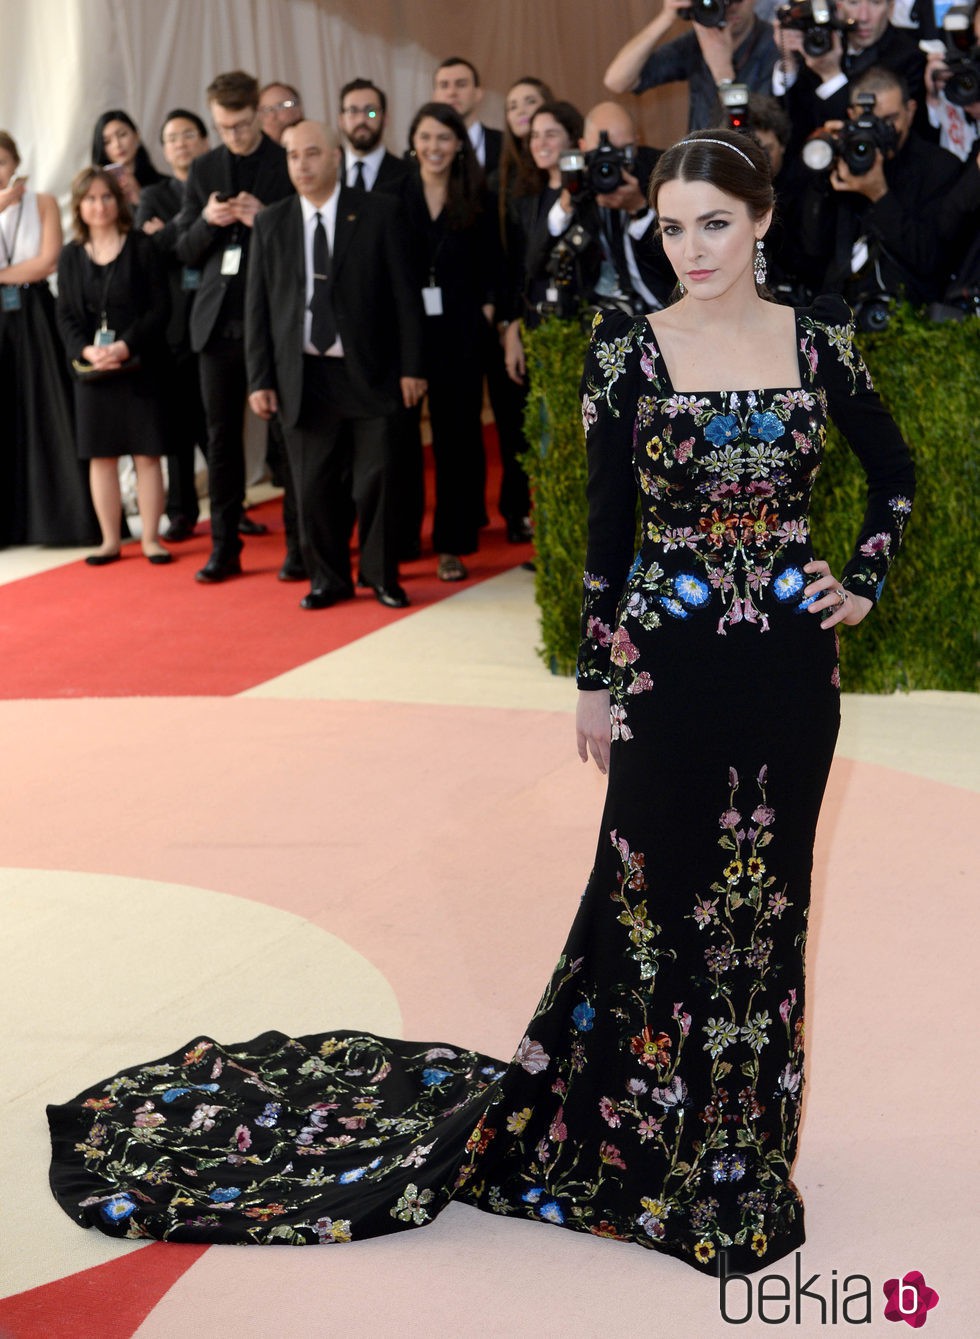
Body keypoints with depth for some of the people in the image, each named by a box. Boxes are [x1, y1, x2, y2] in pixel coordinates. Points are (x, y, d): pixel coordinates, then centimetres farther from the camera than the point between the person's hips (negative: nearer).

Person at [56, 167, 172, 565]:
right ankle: (110, 540, 12)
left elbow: (160, 308, -6)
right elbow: (66, 316, 5)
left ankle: (150, 538, 7)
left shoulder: (142, 248, -1)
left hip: (139, 366, -3)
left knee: (146, 454, -1)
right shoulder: (71, 256, 8)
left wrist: (125, 346, -17)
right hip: (92, 369, 3)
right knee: (101, 455, 5)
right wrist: (86, 350, -14)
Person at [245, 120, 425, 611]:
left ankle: (381, 576, 16)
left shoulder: (379, 212, 1)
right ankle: (328, 579, 19)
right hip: (304, 377, 2)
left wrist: (411, 366, -5)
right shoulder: (270, 223, 7)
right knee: (314, 486, 5)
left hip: (369, 373, -2)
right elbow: (258, 306, 7)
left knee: (377, 479, 1)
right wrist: (260, 379, 2)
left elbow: (404, 292, 0)